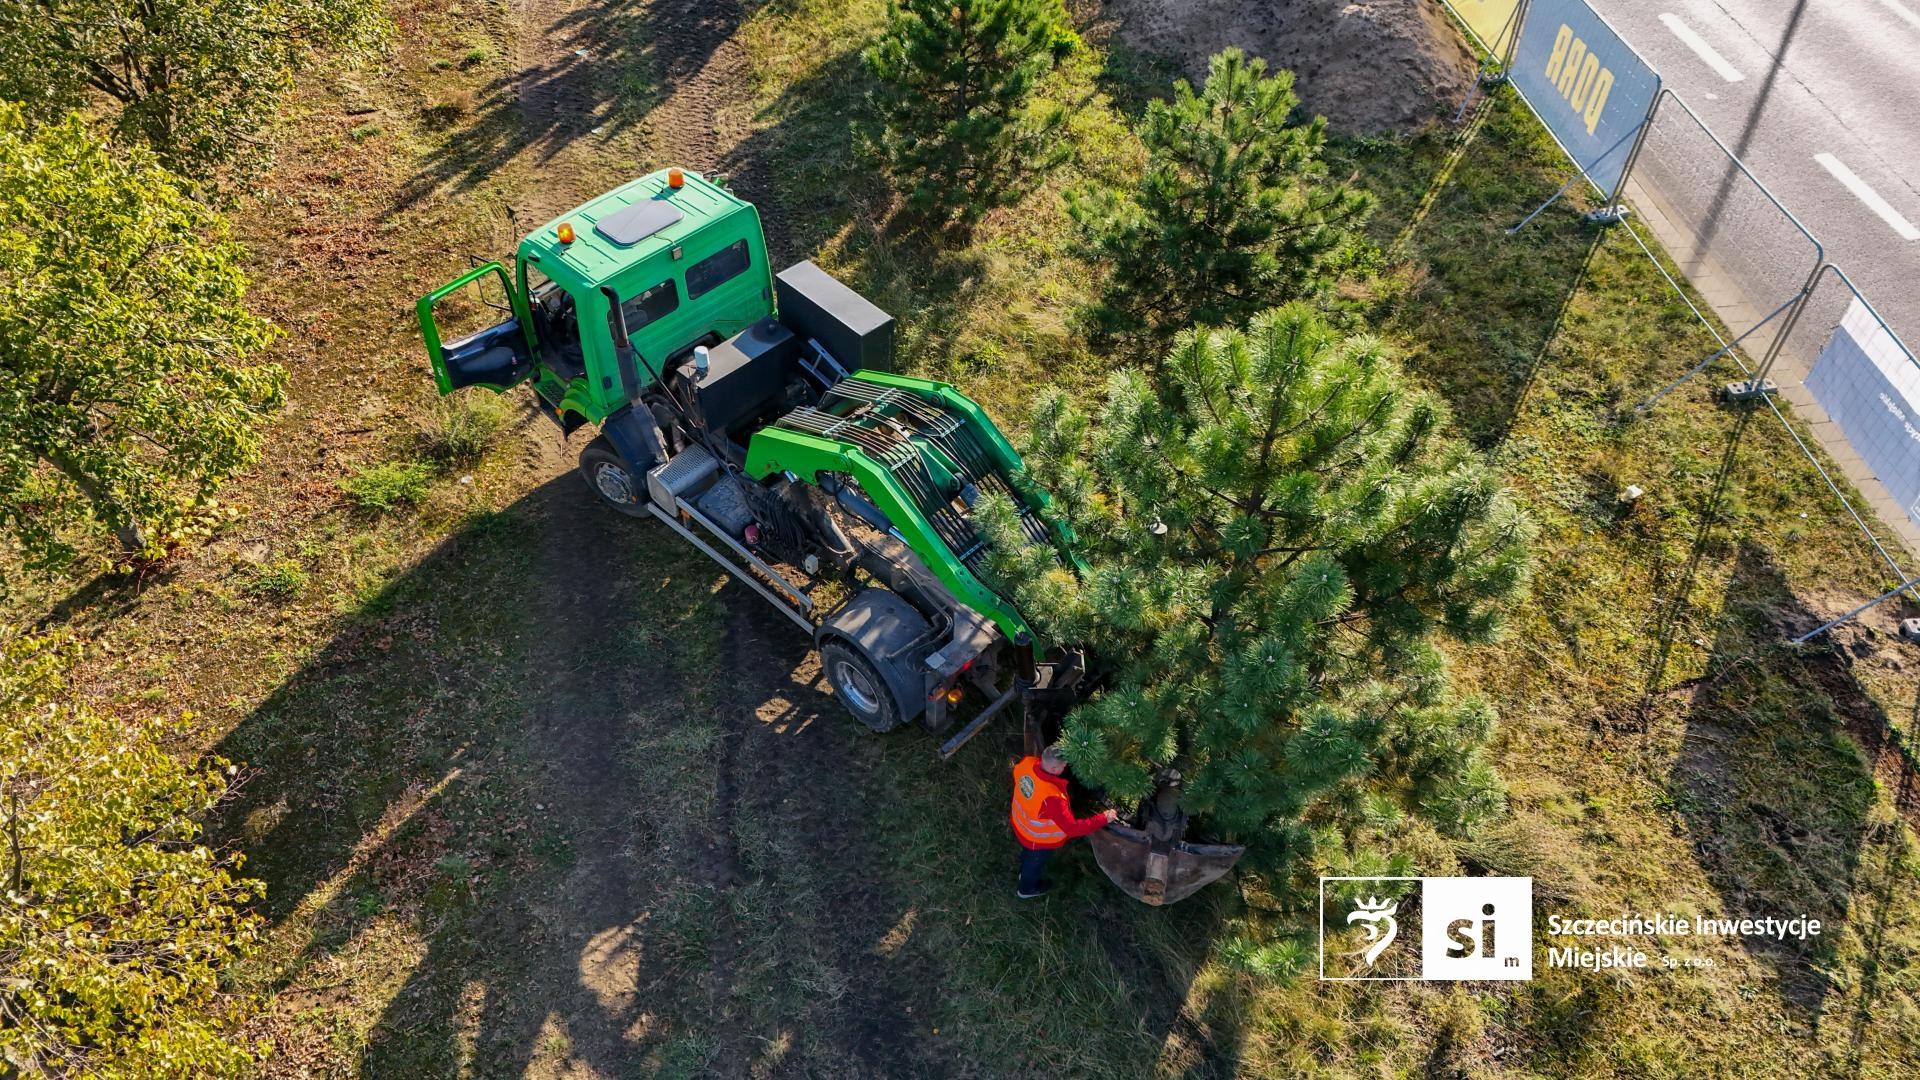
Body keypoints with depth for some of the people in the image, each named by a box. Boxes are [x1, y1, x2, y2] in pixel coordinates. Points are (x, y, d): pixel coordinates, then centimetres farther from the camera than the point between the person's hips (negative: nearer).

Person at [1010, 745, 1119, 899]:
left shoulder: (1026, 763, -28)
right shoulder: (1051, 797, -48)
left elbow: (1017, 768, -1)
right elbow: (1072, 828, -40)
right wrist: (1104, 818, -33)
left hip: (1020, 825, 6)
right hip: (1038, 840, -5)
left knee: (1028, 854, 38)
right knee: (1035, 862, 29)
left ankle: (1024, 873, 69)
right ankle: (1026, 889, 59)